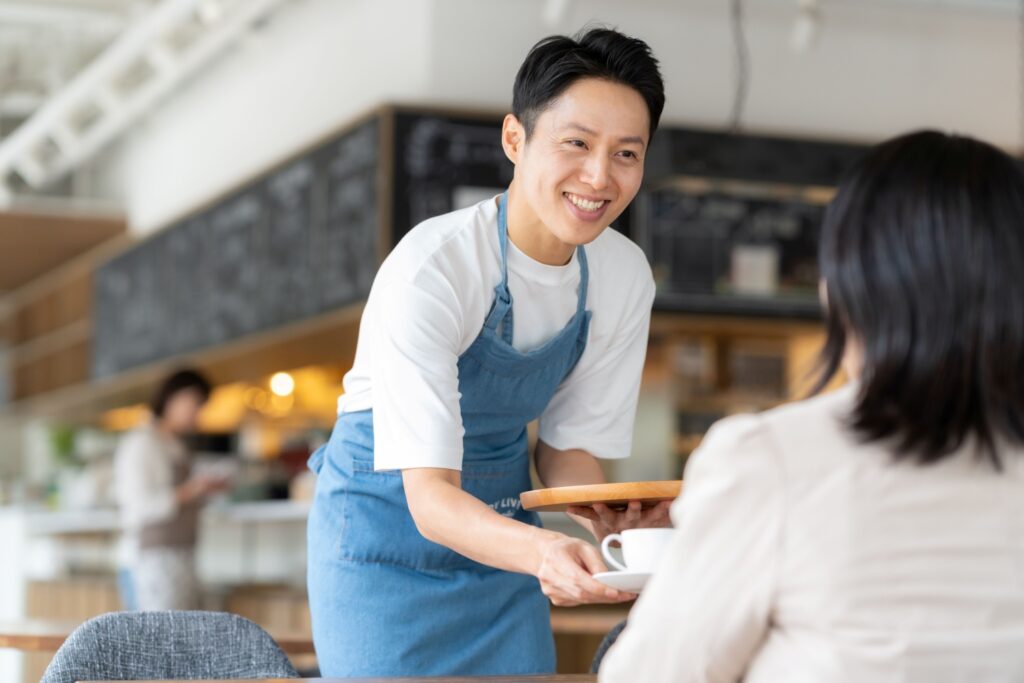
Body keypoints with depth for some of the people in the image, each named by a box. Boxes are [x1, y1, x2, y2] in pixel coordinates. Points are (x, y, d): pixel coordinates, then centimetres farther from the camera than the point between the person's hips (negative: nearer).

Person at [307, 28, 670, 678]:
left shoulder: (625, 275, -8)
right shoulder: (430, 269, -27)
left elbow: (569, 441, 3)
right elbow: (430, 496, -31)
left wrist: (602, 511, -20)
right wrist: (542, 550, -50)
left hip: (501, 524, 5)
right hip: (390, 525, -5)